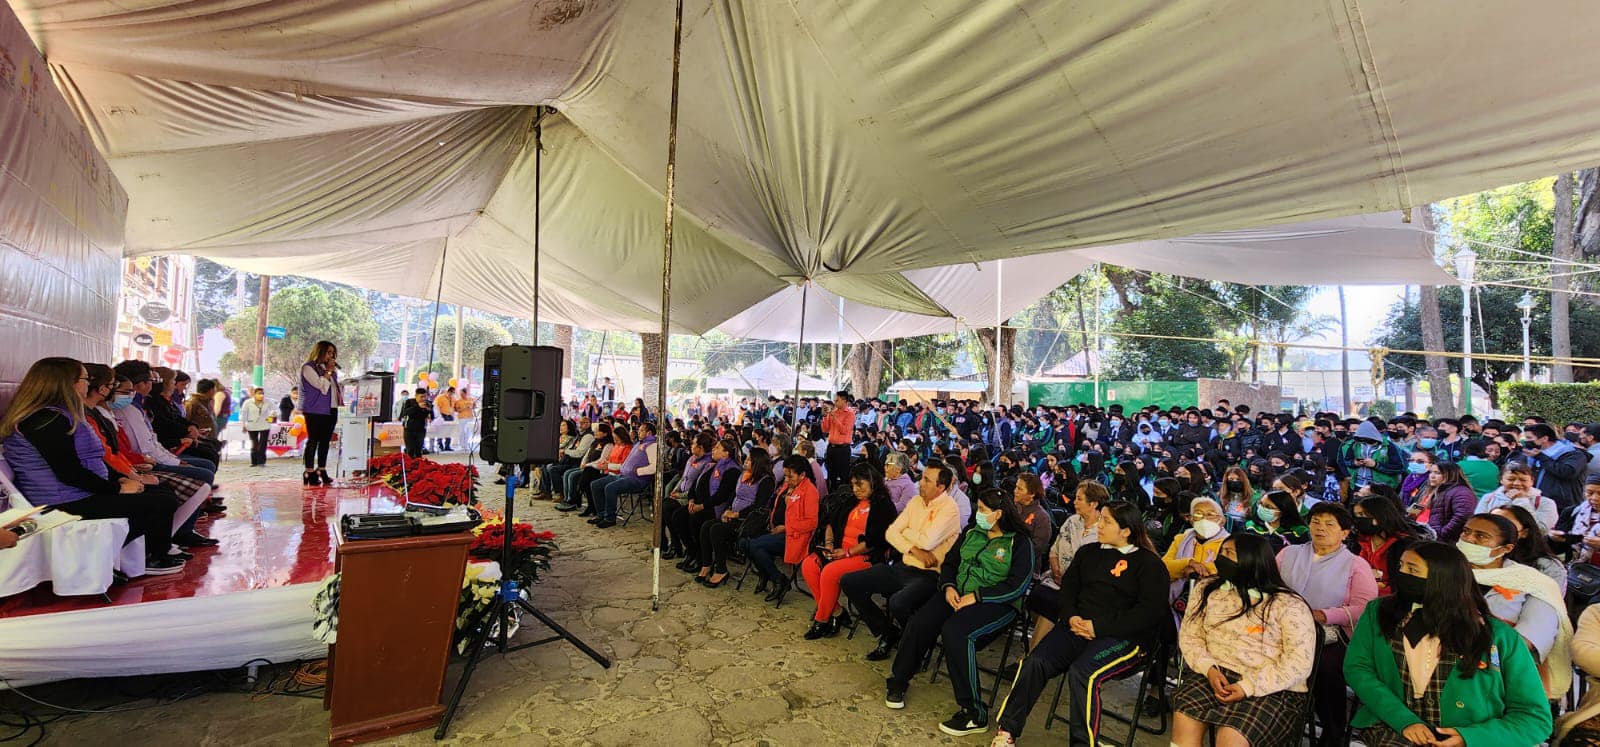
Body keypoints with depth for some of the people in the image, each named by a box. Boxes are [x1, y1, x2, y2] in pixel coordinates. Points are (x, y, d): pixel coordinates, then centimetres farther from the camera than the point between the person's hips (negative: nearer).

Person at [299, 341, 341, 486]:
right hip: (315, 410, -7)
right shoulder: (308, 367, -4)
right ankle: (310, 473, -1)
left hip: (331, 410, 7)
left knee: (325, 441, 8)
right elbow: (321, 385, -15)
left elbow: (336, 386, 28)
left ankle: (322, 471, 12)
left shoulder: (330, 369, 20)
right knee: (313, 441, -4)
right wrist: (328, 371, -10)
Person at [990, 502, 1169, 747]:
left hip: (1123, 636, -4)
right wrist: (1071, 617, -4)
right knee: (1035, 662, -20)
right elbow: (1068, 586, 18)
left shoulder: (1149, 563, 2)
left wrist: (1099, 626, -15)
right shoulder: (1089, 552, 19)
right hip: (1078, 627, 5)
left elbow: (1151, 610, -8)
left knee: (1082, 671, -33)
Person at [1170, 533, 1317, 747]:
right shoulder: (1205, 590, 10)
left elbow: (1299, 662, -10)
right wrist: (1209, 669, -11)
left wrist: (1248, 687, -18)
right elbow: (1190, 636, 8)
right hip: (1217, 676, 3)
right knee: (1184, 713, -26)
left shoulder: (1288, 604, -3)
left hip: (1271, 689, -3)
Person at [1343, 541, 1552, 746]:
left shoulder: (1500, 637, 2)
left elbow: (1536, 717, 3)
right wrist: (1404, 720, -16)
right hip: (1392, 727, -1)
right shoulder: (1377, 612, 4)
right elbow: (1356, 667, -2)